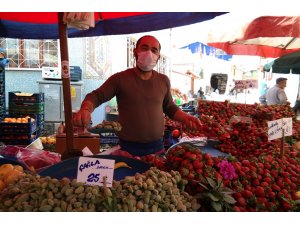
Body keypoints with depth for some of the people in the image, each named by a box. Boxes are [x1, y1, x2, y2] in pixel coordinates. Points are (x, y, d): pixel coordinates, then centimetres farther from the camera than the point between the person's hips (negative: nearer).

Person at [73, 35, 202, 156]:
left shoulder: (163, 80, 5)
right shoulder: (119, 79, -6)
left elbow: (169, 107, 15)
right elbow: (96, 97, -6)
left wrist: (186, 118, -1)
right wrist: (85, 110, -28)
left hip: (157, 146, 4)